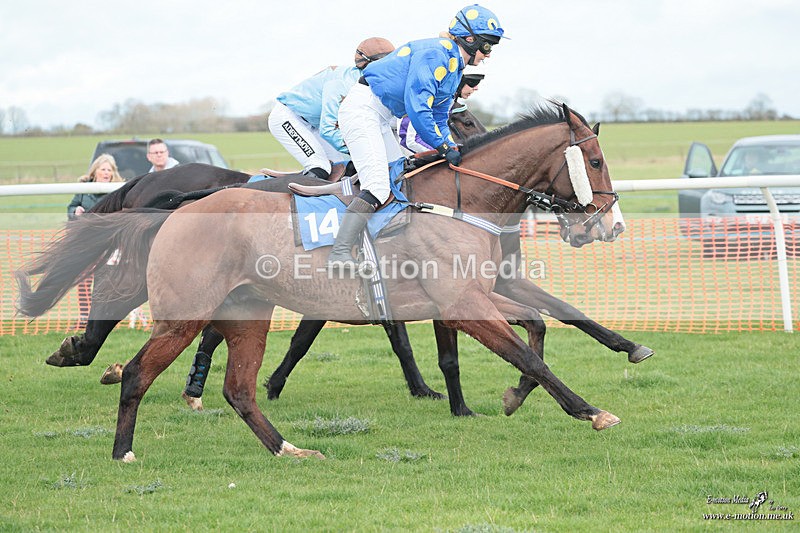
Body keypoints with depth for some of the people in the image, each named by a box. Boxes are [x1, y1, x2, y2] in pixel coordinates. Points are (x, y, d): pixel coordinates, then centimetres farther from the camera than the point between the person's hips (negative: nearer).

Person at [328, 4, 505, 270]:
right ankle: (340, 254, -30)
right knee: (377, 186, -22)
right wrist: (443, 147, -17)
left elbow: (438, 119, 23)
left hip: (381, 120, 11)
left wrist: (453, 151, 7)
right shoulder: (435, 52, -15)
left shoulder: (454, 68, 17)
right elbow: (417, 106, -23)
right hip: (363, 108, -11)